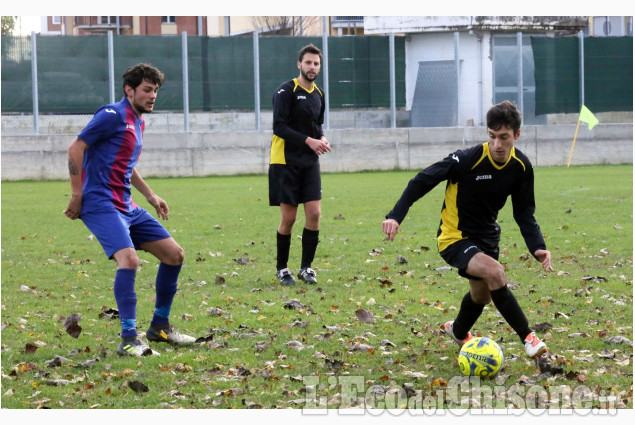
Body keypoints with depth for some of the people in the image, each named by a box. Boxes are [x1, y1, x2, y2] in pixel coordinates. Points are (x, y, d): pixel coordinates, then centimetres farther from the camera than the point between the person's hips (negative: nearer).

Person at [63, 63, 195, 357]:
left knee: (174, 255, 9)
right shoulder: (113, 115, -11)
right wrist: (77, 194, -15)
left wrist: (150, 195, 29)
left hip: (126, 207, 10)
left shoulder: (138, 122, 17)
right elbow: (75, 148, -14)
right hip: (101, 205, -10)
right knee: (129, 258, -29)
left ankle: (160, 326, 22)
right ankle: (129, 340, -26)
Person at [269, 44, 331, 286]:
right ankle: (281, 268, 13)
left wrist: (322, 139, 2)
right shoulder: (286, 91, -9)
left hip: (310, 162, 6)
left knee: (314, 213, -4)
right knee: (288, 218, -3)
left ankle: (306, 267, 9)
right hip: (285, 161, -6)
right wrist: (309, 141, -20)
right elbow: (279, 127, -16)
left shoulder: (318, 94, 12)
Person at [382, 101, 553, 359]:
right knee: (494, 272, -31)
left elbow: (524, 213, -1)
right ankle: (527, 337, -19)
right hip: (455, 238, -7)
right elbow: (423, 181, -22)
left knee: (482, 294, 23)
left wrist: (538, 247, -17)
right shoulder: (468, 159, -28)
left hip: (487, 236, 7)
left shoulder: (521, 166, -10)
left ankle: (458, 332, 57)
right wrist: (396, 216, -32)